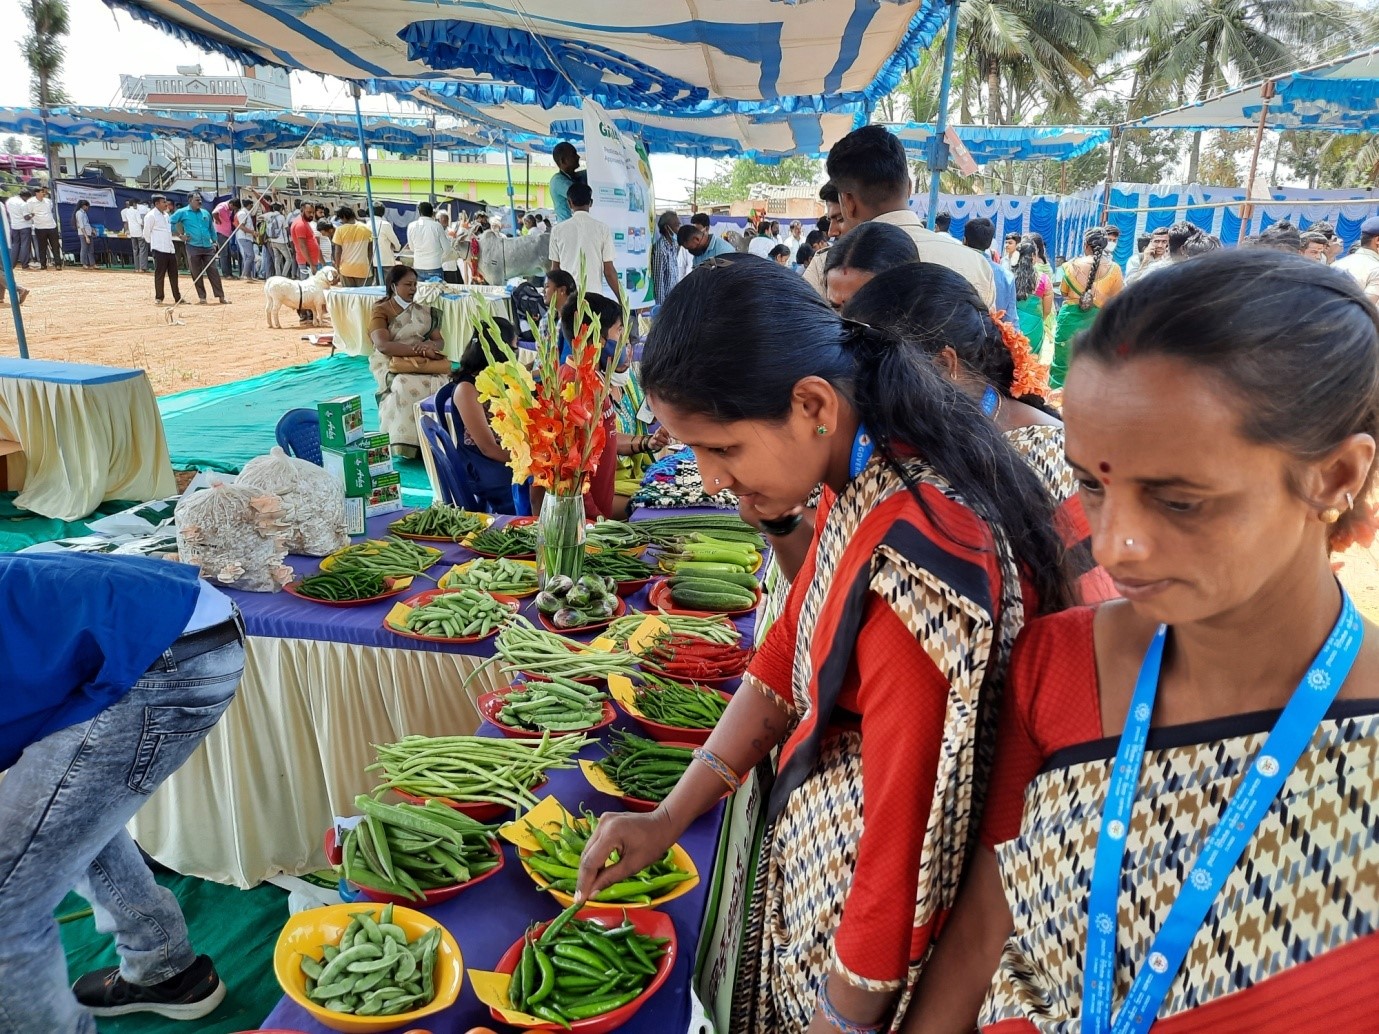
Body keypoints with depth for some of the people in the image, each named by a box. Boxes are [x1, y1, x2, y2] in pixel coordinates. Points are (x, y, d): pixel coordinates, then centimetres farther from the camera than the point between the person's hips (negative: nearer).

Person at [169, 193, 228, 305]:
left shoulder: (205, 213, 13)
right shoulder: (182, 212, 2)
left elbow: (211, 228, 21)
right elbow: (170, 223, 3)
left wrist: (214, 241, 11)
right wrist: (180, 235, -2)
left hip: (208, 247, 3)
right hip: (193, 247, -3)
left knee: (213, 272, 0)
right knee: (196, 274, 1)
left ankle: (221, 297, 0)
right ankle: (202, 297, 7)